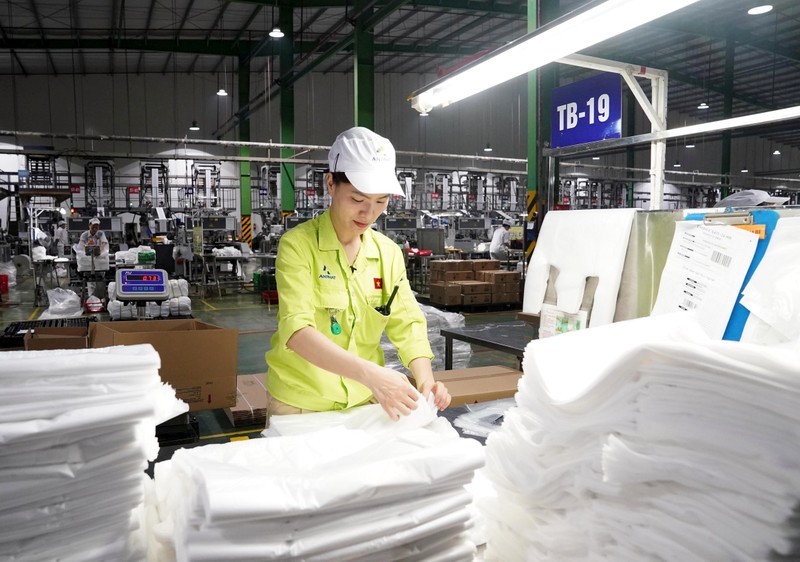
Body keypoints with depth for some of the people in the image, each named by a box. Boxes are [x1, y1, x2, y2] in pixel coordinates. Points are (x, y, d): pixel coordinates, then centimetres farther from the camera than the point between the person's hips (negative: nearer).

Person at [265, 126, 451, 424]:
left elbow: (407, 323, -2)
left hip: (364, 402, 4)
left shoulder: (389, 253, -2)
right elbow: (296, 329, -28)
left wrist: (425, 379, -21)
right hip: (300, 403, -3)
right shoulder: (298, 245, -17)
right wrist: (369, 373, -41)